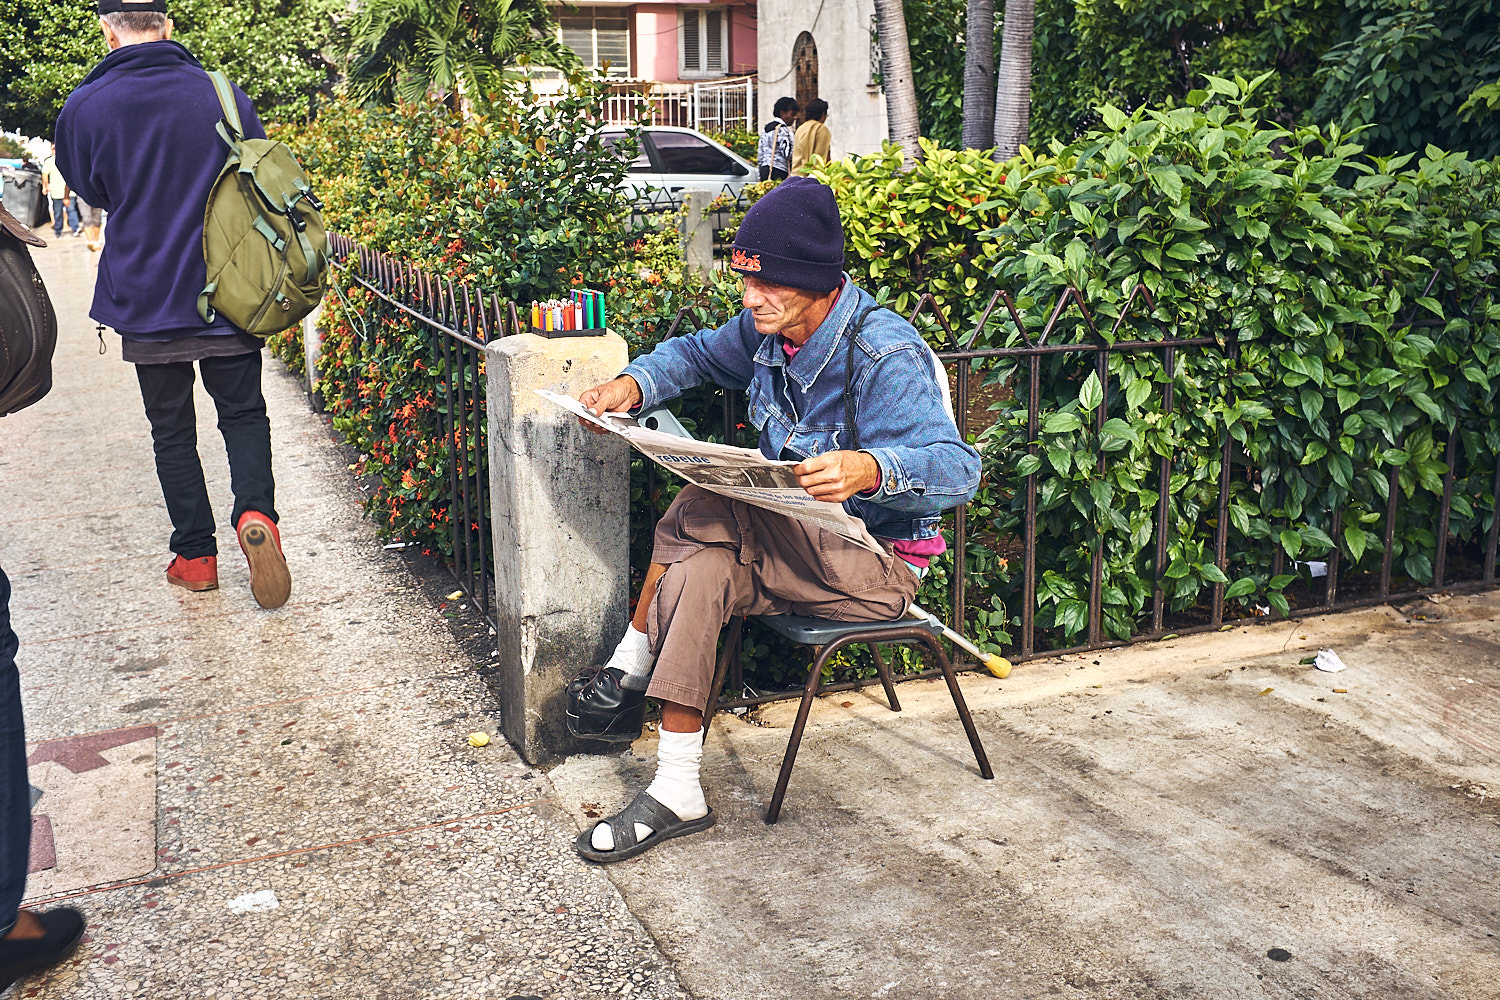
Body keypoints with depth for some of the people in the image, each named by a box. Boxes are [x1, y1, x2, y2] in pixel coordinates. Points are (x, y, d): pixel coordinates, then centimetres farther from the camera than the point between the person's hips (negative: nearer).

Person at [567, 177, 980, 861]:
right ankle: (677, 794, -18)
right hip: (796, 544, 7)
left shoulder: (885, 356, -23)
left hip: (874, 564, -7)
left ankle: (629, 669, -5)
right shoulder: (769, 331, 0)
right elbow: (696, 353, 19)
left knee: (702, 510, -24)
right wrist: (633, 385, -2)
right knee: (699, 570, -24)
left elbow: (958, 469, -32)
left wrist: (869, 469, -52)